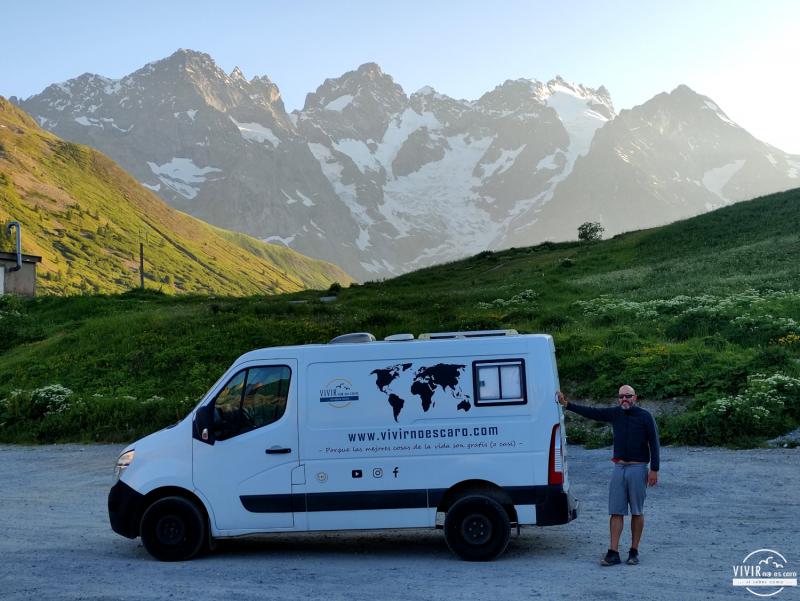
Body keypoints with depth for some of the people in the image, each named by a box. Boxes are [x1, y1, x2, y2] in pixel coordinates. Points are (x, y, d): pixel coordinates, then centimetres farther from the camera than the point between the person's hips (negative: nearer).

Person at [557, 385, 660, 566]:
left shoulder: (645, 416, -3)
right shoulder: (615, 413, 8)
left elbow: (654, 443, -4)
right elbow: (590, 412, 11)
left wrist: (654, 470, -9)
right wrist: (567, 404, 7)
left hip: (638, 469, -3)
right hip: (619, 468, 4)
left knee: (637, 512, 4)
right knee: (616, 512, 0)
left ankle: (634, 551, 14)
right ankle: (613, 553, 1)